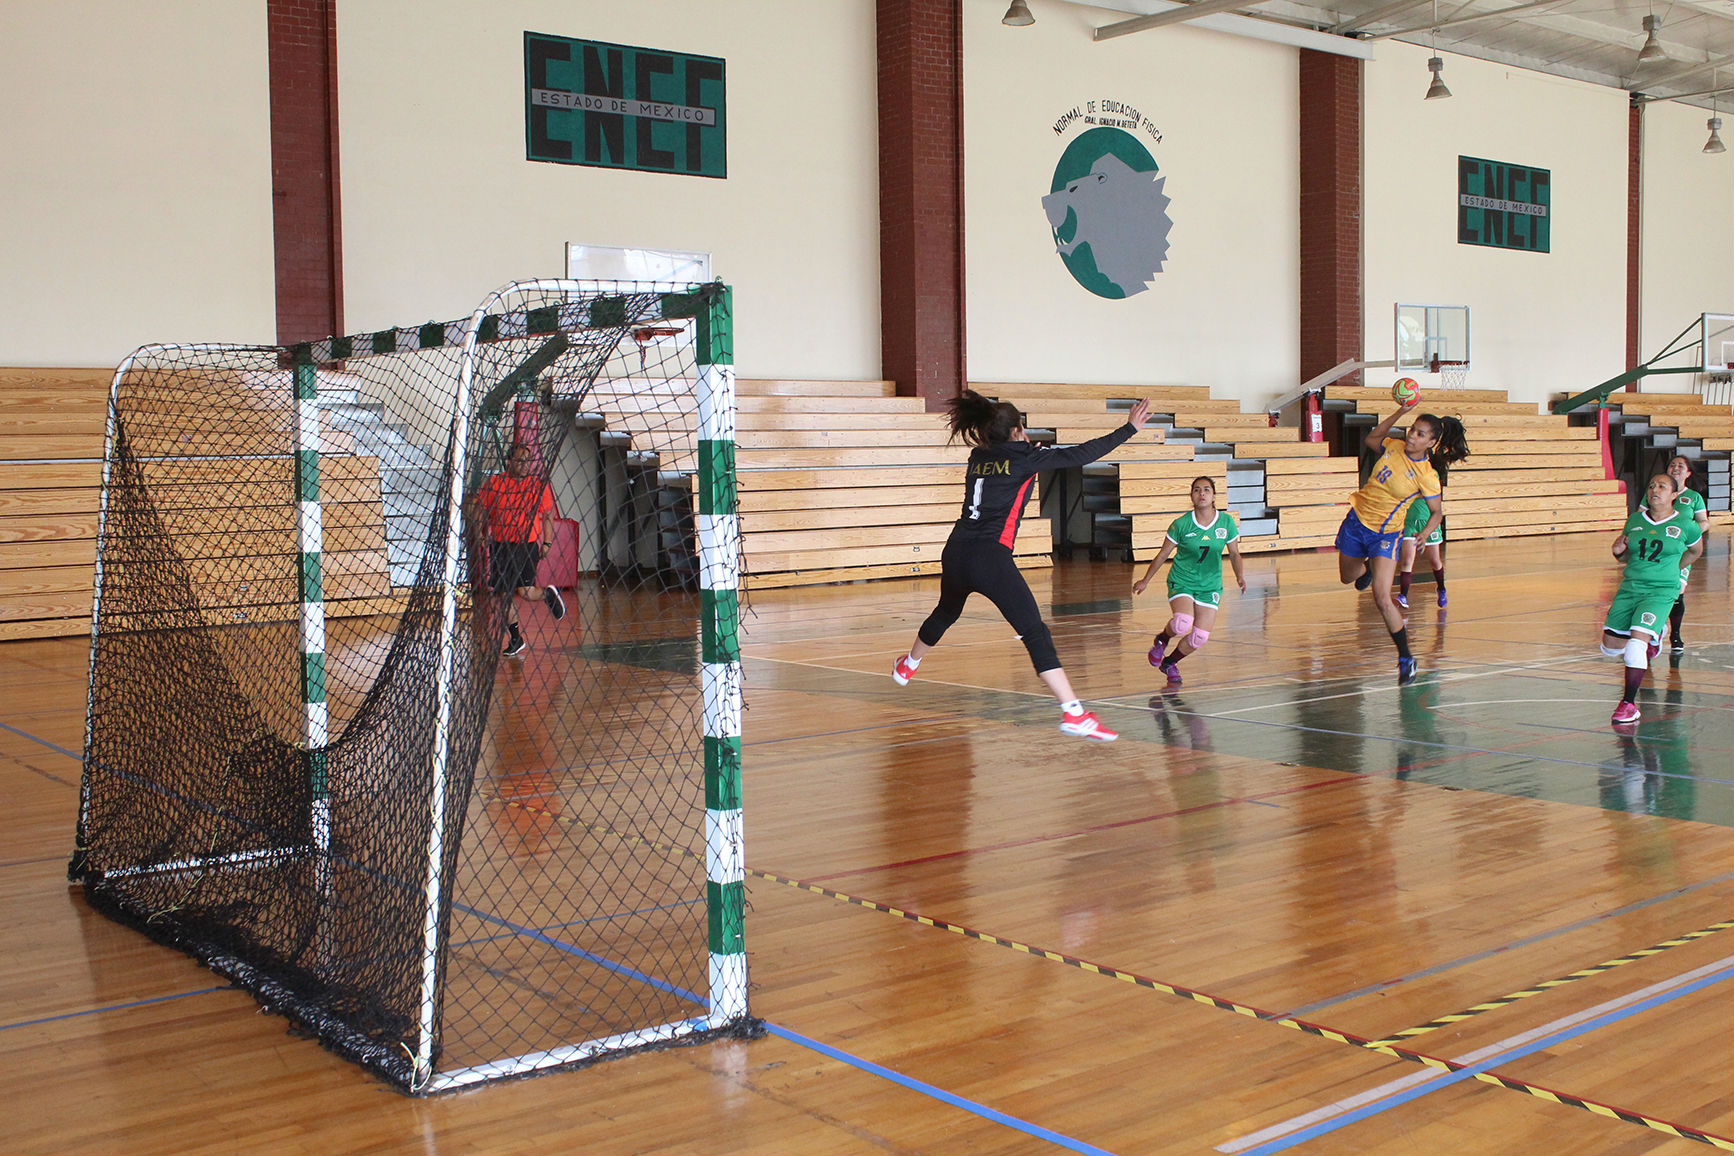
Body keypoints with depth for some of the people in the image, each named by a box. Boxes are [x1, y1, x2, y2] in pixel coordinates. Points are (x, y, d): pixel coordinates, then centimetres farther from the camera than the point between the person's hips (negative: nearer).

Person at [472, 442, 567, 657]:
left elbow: (548, 516, 8)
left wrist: (547, 543, 1)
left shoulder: (539, 484, 2)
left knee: (525, 591, -13)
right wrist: (479, 534, 1)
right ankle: (515, 639, 19)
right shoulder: (494, 483, 3)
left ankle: (548, 595, 22)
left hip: (527, 544, -2)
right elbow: (479, 510, 12)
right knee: (504, 593, 5)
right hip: (500, 544, 2)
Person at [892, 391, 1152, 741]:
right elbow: (1081, 453, 0)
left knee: (945, 614, 33)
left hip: (955, 554, 7)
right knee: (1035, 632, -10)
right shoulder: (1024, 459, 0)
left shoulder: (978, 458, 16)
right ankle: (1073, 713, -18)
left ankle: (907, 666, 57)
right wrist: (1130, 427, 6)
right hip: (991, 558, -7)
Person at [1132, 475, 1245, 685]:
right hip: (1181, 581, -3)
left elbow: (1234, 553, 8)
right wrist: (1145, 580, 6)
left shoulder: (1226, 522, -5)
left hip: (1210, 585, 3)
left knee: (1199, 637, -4)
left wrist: (1239, 575, -11)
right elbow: (1163, 554, 0)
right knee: (1182, 624, -29)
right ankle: (1161, 640, 7)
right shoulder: (1181, 524, -11)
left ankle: (1170, 662, 24)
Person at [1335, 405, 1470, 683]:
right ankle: (1368, 567, 64)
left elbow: (1437, 512, -6)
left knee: (1382, 599, -18)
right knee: (1348, 578, 26)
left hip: (1384, 534, -5)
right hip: (1356, 519, 6)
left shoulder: (1427, 476, -19)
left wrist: (1426, 532, -26)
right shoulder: (1394, 445, -6)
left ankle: (1406, 658, -4)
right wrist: (1400, 412, 5)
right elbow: (1371, 439, 17)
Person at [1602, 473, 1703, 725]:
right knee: (1610, 647, 9)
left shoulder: (1685, 525, -2)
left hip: (1661, 592, -5)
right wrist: (1619, 551, -5)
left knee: (1636, 645, -22)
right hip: (1630, 588, 5)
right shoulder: (1635, 520, 6)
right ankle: (1652, 636, 40)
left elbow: (1696, 550, 18)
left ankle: (1629, 704, -11)